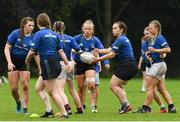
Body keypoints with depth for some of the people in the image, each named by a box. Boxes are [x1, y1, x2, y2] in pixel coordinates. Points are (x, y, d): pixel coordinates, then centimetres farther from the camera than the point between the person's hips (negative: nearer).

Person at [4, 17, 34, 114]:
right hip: (13, 62, -2)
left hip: (24, 62, 2)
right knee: (14, 88, -4)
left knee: (25, 86, -9)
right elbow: (7, 48, -10)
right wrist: (9, 62, -21)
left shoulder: (32, 38, -4)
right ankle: (18, 102, 25)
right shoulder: (16, 34, -12)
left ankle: (25, 108, -1)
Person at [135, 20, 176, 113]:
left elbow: (168, 49, -21)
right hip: (155, 64, 10)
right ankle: (171, 107, 7)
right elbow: (147, 51, 24)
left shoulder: (160, 38, -13)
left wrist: (155, 50, -20)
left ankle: (146, 107, 1)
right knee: (162, 89, 9)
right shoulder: (150, 40, 14)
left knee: (150, 87, -4)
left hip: (158, 64, -10)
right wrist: (148, 54, 2)